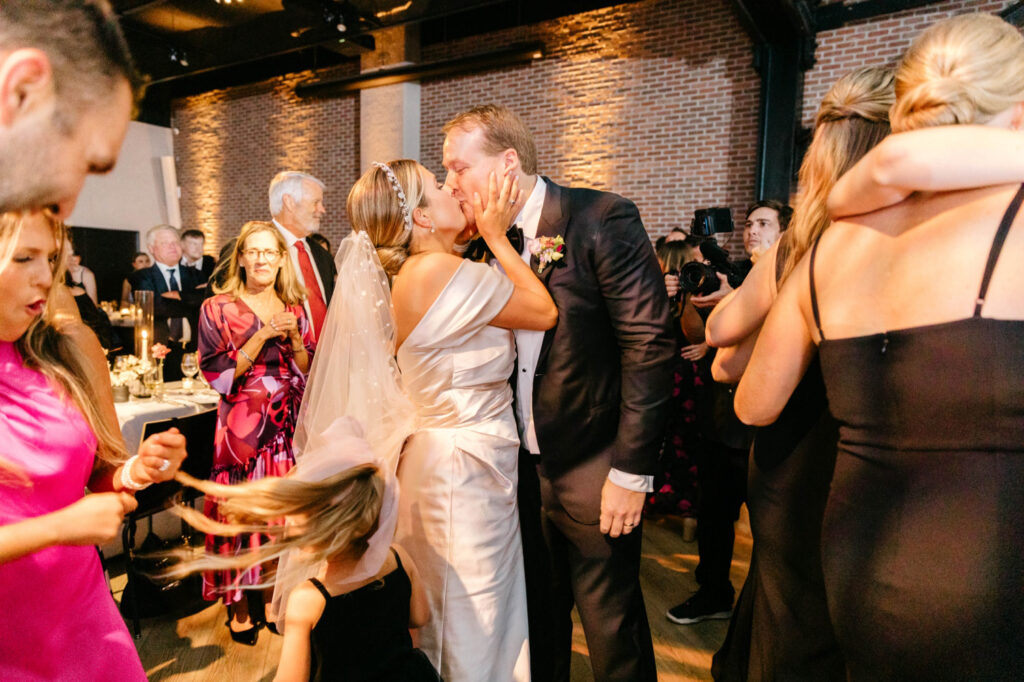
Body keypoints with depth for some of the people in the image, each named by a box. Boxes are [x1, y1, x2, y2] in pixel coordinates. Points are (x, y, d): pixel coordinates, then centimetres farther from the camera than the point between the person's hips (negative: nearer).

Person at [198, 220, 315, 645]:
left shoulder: (294, 310, 9)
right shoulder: (218, 308, -2)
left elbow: (309, 371, 7)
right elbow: (218, 375, -9)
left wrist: (294, 337, -10)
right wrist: (262, 336, -17)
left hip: (287, 426, 3)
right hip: (242, 426, -3)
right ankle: (240, 603, 21)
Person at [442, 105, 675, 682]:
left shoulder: (602, 219, -14)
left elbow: (650, 346, -17)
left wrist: (632, 471, -17)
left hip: (594, 471, -5)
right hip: (522, 466, 6)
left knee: (612, 629, 11)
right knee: (538, 619, 21)